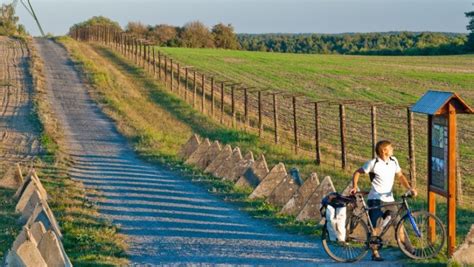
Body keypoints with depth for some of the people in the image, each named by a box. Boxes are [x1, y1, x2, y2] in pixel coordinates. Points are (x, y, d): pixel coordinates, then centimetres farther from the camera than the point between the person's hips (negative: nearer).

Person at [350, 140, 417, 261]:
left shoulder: (393, 161, 5)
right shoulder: (374, 163, -10)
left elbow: (400, 176, 14)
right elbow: (357, 173, -2)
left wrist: (410, 188, -1)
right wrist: (354, 187, -15)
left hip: (389, 199, 5)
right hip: (376, 200, -5)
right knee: (375, 227, -6)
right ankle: (375, 253, 2)